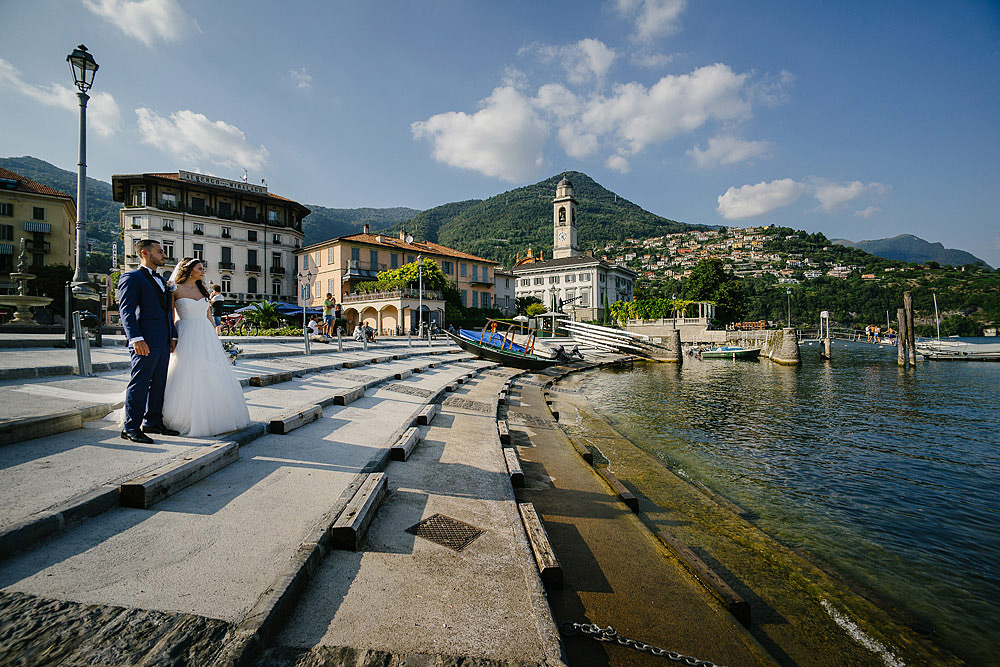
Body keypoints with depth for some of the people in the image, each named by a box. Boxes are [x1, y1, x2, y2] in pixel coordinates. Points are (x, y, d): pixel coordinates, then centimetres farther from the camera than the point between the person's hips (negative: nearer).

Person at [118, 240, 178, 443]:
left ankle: (153, 422, 21)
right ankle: (130, 428, 5)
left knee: (158, 384, 12)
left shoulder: (161, 280, 21)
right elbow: (126, 310, -13)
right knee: (139, 383, -3)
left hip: (163, 342, 8)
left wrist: (173, 336, 16)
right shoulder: (131, 278, -5)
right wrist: (136, 339, -22)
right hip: (145, 342, -8)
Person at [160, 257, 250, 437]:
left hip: (206, 336, 6)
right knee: (189, 379, -3)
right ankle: (186, 420, 10)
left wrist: (215, 337, 14)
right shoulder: (176, 290, -2)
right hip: (187, 336, -5)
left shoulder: (202, 289, 14)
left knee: (212, 377, 6)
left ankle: (213, 417, 17)